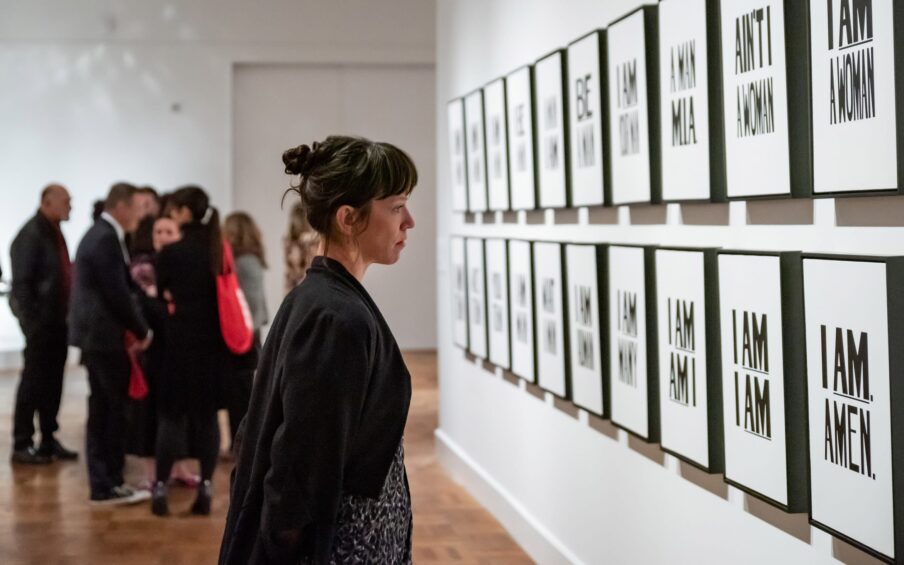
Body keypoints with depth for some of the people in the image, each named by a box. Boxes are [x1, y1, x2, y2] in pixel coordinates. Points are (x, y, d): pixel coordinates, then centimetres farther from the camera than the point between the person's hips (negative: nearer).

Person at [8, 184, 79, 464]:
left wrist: (67, 314, 9)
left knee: (53, 381, 12)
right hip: (41, 321, -8)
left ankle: (48, 440, 21)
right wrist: (31, 322, -19)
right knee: (34, 381, -1)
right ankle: (22, 444, 8)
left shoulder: (55, 232, 13)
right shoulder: (31, 234, -13)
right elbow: (21, 282, -16)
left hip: (57, 319, 8)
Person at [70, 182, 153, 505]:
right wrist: (142, 330, -9)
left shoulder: (98, 234, 15)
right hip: (104, 335, -10)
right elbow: (117, 294, -18)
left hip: (94, 334, 10)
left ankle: (102, 483, 18)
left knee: (103, 409, 12)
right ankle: (108, 486, 2)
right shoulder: (107, 240, -17)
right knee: (115, 409, -4)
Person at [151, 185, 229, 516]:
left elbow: (163, 293, 4)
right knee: (207, 414, 9)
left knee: (171, 414, 3)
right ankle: (206, 488, 9)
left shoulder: (172, 253, -10)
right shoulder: (219, 250, 4)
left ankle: (161, 488, 4)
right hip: (214, 341, 4)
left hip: (182, 342, -4)